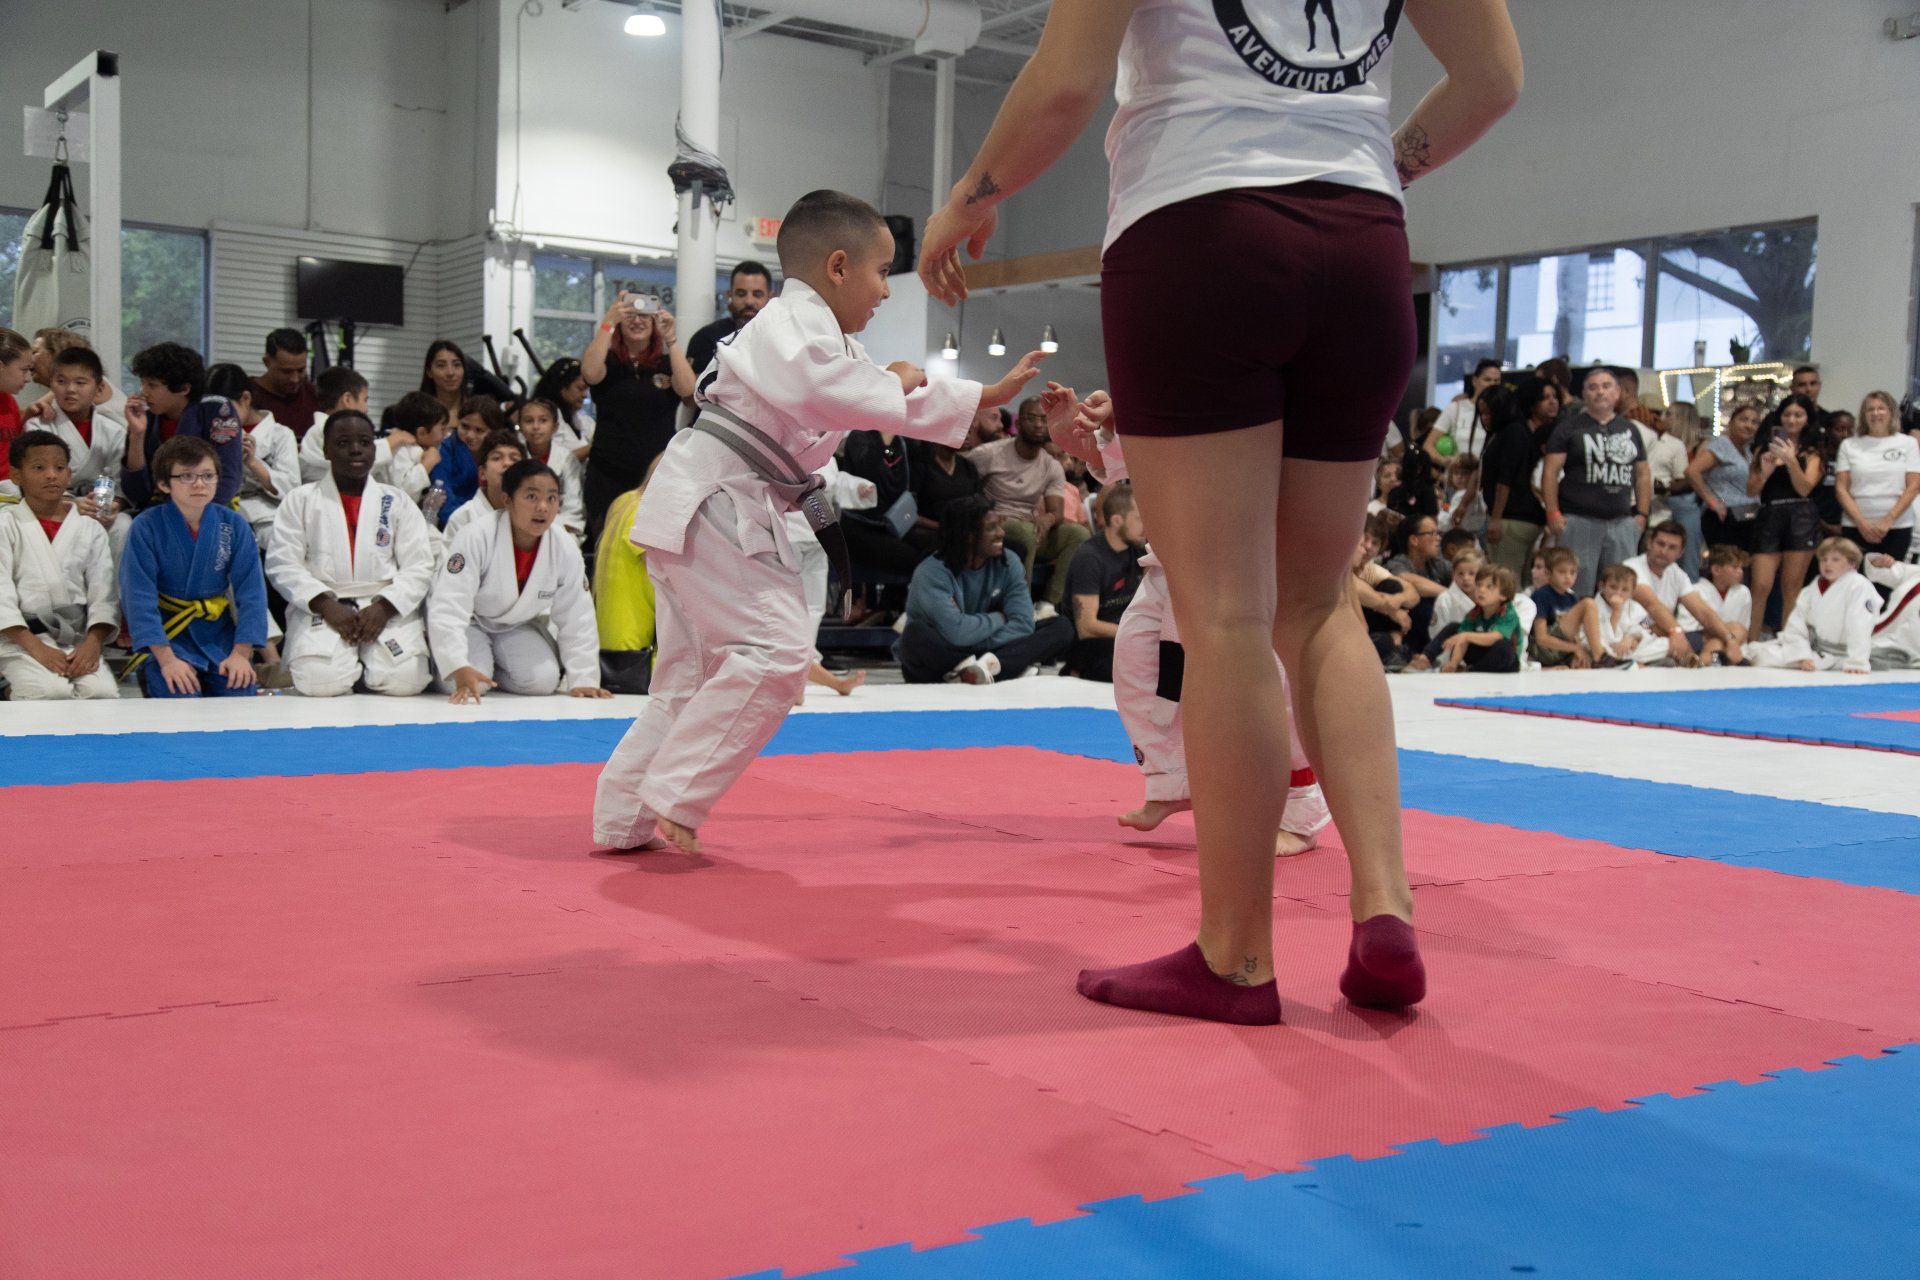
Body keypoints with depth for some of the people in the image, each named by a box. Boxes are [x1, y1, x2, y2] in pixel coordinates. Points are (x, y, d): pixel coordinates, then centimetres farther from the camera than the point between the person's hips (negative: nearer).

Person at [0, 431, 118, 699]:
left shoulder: (90, 529, 11)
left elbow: (104, 596, 3)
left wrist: (93, 643, -15)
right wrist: (36, 648, -18)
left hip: (78, 642, 2)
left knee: (104, 692, -25)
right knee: (53, 693, -29)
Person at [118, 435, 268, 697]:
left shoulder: (234, 525, -2)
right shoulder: (146, 527, -9)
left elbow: (251, 590, -3)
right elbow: (139, 596, -13)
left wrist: (241, 653, -13)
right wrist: (167, 659, -21)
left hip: (219, 636, 2)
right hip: (166, 637, -2)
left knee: (239, 694, -20)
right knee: (180, 696, -25)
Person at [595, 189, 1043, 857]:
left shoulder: (824, 336, 23)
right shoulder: (794, 320, -11)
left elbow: (906, 400, 29)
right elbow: (814, 387, -33)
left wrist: (992, 394, 25)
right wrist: (892, 387, -16)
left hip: (723, 511, 11)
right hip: (710, 504, -11)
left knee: (697, 670, 14)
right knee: (773, 651, -18)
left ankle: (623, 820, 18)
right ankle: (673, 799, -13)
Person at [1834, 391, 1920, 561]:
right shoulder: (1849, 445, 8)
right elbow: (1841, 488, 3)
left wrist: (1888, 520, -9)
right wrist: (1862, 523, -7)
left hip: (1897, 528, 0)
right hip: (1855, 527, 0)